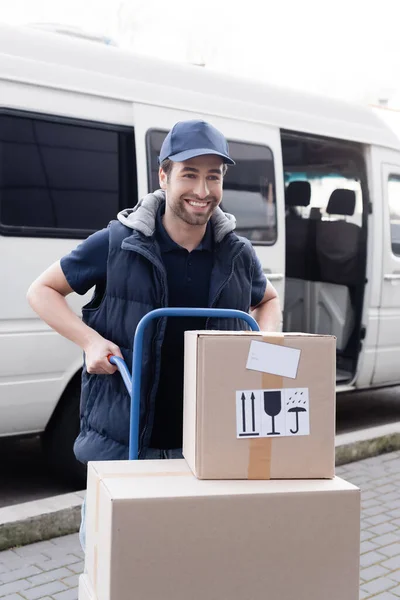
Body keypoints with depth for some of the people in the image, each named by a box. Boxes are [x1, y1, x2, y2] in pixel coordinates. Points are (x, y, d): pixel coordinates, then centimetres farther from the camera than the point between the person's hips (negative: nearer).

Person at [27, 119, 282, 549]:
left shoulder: (237, 255, 4)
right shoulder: (117, 244, -6)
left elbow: (268, 300, 24)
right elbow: (42, 291, 3)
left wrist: (267, 343, 3)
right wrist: (90, 340, -12)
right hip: (121, 444, -2)